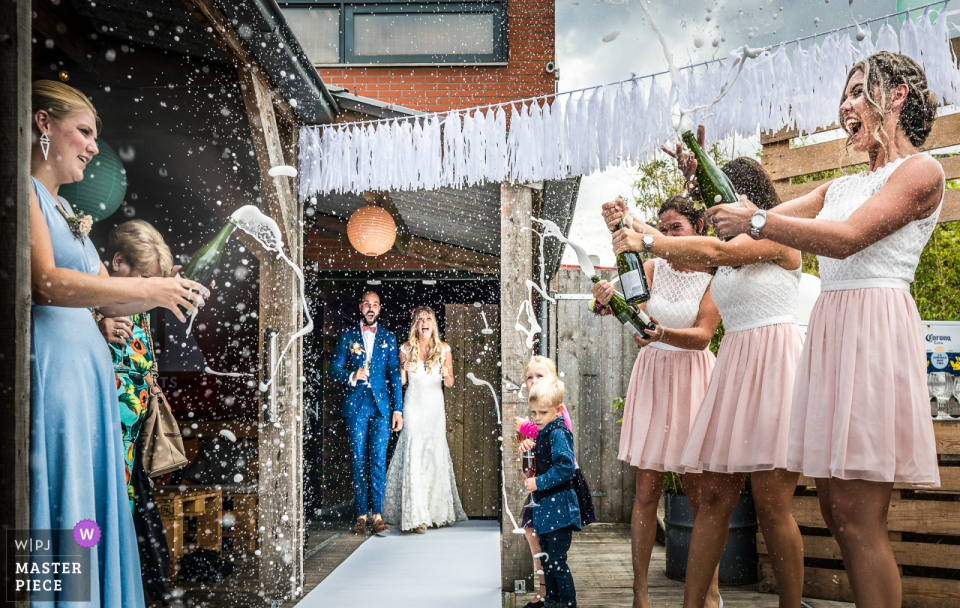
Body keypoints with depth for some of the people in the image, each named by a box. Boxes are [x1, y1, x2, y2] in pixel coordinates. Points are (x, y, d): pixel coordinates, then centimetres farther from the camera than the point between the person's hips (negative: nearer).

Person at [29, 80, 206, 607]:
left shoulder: (66, 208, 23)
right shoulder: (25, 192, -5)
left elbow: (107, 300, 24)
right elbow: (46, 283, -19)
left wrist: (172, 292, 11)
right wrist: (149, 288, -15)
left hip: (87, 369, 9)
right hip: (47, 363, -9)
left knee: (90, 506, 10)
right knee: (56, 507, -6)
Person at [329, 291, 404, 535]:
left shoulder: (388, 338, 12)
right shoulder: (347, 336, 10)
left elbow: (394, 375, 8)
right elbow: (334, 370, 6)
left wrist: (398, 409, 2)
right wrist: (352, 376, -15)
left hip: (381, 405, 0)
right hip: (355, 405, 0)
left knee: (378, 460, -5)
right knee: (359, 461, 1)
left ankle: (377, 515, -3)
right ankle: (361, 515, 6)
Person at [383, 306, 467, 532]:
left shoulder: (444, 349, 4)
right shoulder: (406, 349, 2)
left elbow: (450, 383, 8)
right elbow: (402, 381, 8)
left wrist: (446, 374, -15)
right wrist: (404, 368, -13)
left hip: (435, 406, 2)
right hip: (413, 405, -1)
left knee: (436, 455, 1)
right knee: (414, 456, -11)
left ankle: (437, 511, 15)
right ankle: (416, 516, -13)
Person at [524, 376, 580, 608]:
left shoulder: (558, 434, -16)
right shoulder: (542, 434, 12)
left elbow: (566, 466, -25)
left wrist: (539, 483, -21)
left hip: (559, 509, -10)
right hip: (545, 508, 10)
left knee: (557, 562, -6)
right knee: (547, 559, 18)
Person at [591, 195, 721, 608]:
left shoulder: (713, 276, -2)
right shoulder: (652, 269, 5)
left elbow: (703, 336, -14)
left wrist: (663, 333, -33)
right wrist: (608, 297, -37)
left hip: (692, 378, -1)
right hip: (652, 376, 2)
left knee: (698, 490, 2)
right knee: (647, 489, -1)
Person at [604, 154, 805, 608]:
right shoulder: (734, 245, 20)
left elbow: (714, 251, -17)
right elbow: (682, 254, 10)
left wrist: (646, 241, -15)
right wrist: (629, 227, -1)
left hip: (774, 366, -7)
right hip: (733, 366, 7)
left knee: (771, 505, -7)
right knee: (714, 497, 2)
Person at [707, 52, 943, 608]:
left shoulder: (921, 171, -1)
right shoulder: (842, 187, 23)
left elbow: (846, 238, -15)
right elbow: (756, 218, 20)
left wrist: (755, 221, -14)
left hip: (875, 327, -8)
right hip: (830, 329, 8)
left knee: (857, 516, -10)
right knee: (835, 509, 8)